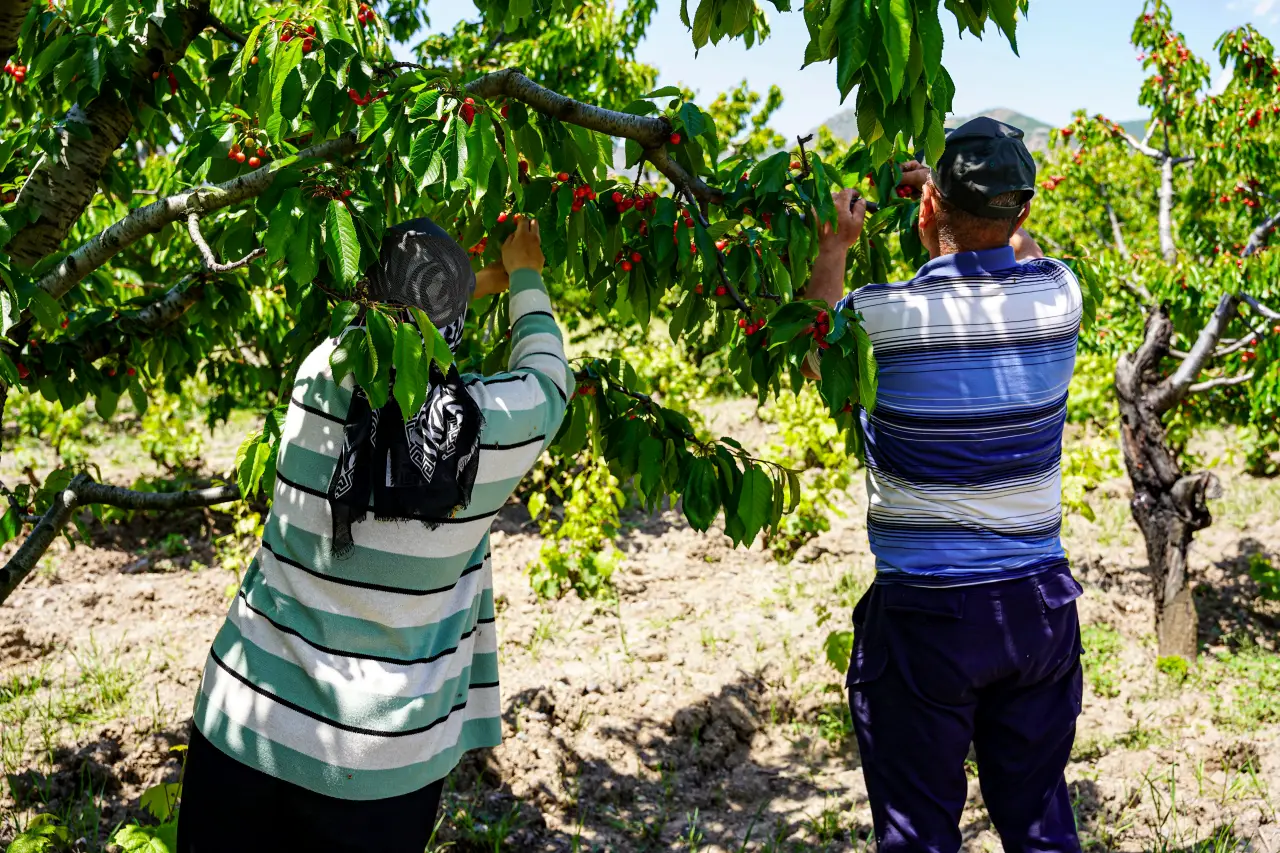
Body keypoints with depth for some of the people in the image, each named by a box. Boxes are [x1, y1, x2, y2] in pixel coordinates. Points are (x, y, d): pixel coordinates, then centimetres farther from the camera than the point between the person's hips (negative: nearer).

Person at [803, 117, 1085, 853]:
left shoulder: (882, 316, -15)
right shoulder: (1059, 296, -4)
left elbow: (814, 353, 10)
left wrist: (834, 249, 15)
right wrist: (973, 207, 25)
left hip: (925, 612, -4)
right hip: (1039, 601, 4)